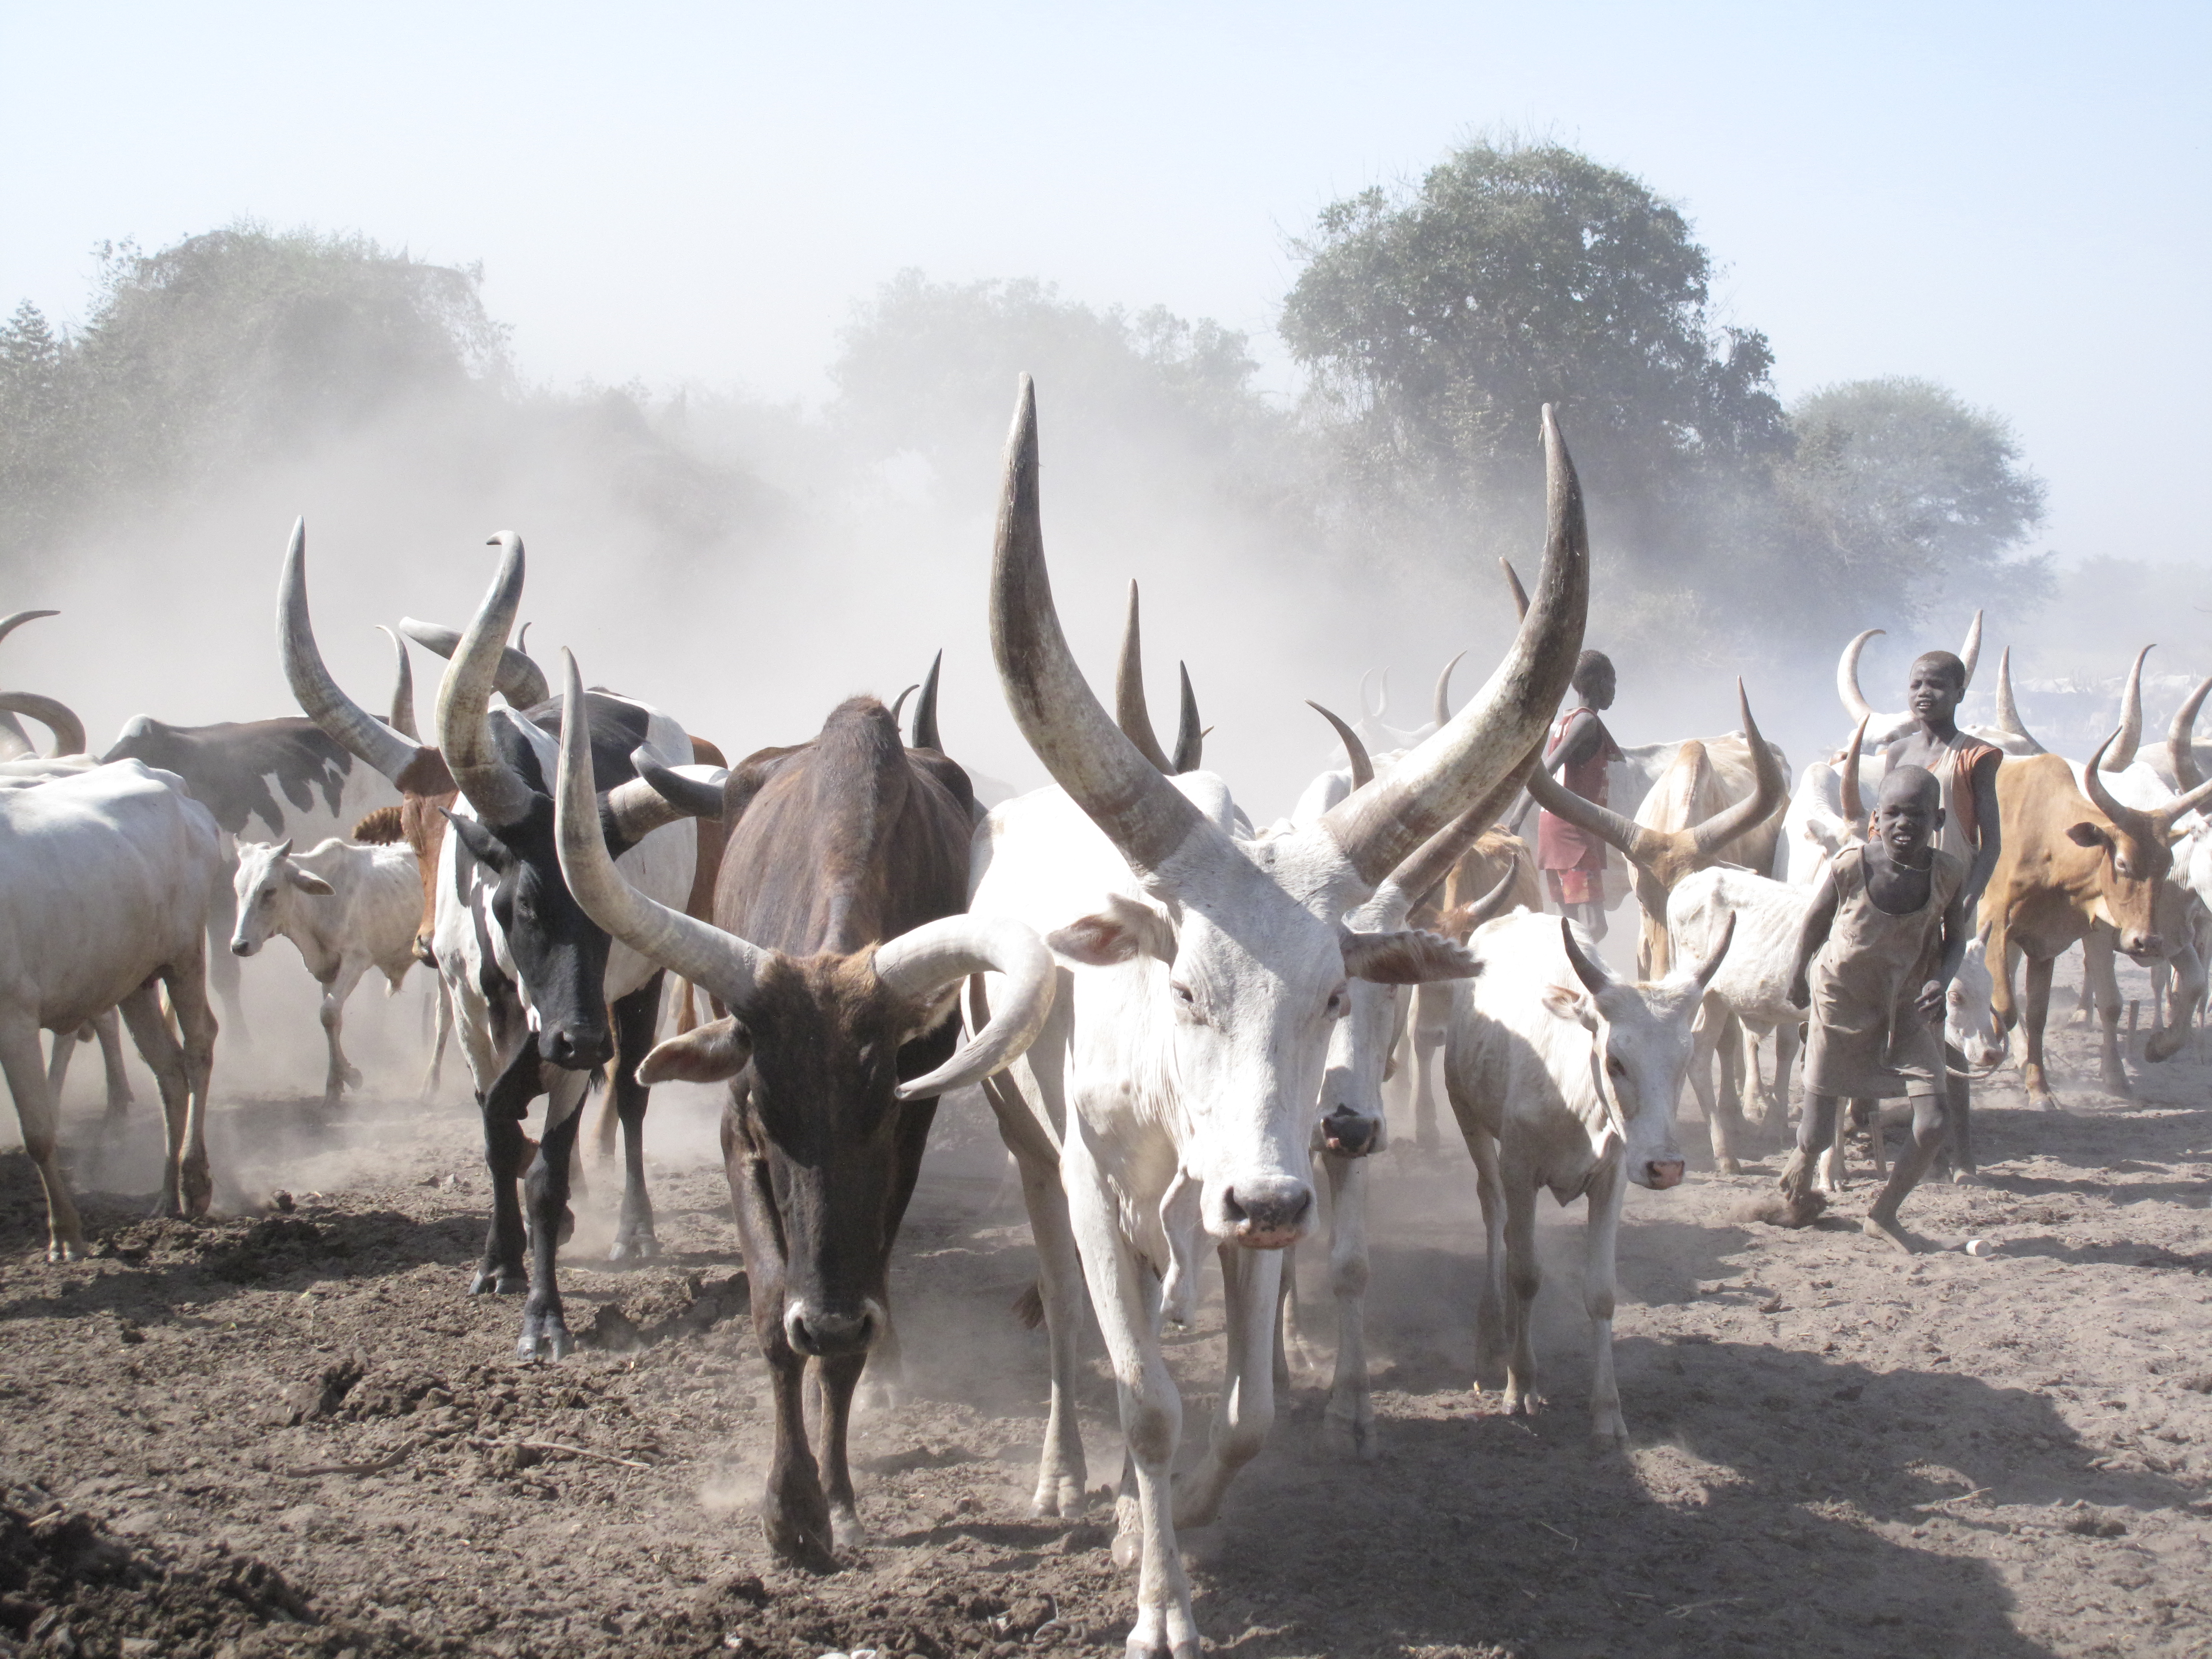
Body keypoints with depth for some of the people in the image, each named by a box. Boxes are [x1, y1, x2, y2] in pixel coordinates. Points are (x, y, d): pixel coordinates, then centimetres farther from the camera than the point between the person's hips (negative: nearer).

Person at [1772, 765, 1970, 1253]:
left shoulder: (1949, 873, -16)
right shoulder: (1850, 866, -23)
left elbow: (1955, 938, 1)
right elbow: (1815, 921, -3)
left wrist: (1942, 980, -19)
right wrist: (1800, 973, 11)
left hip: (1908, 1010, 2)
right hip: (1841, 1006, -2)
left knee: (1933, 1125, -12)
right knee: (1816, 1137, 4)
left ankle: (1884, 1215, 15)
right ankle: (1799, 1181, 43)